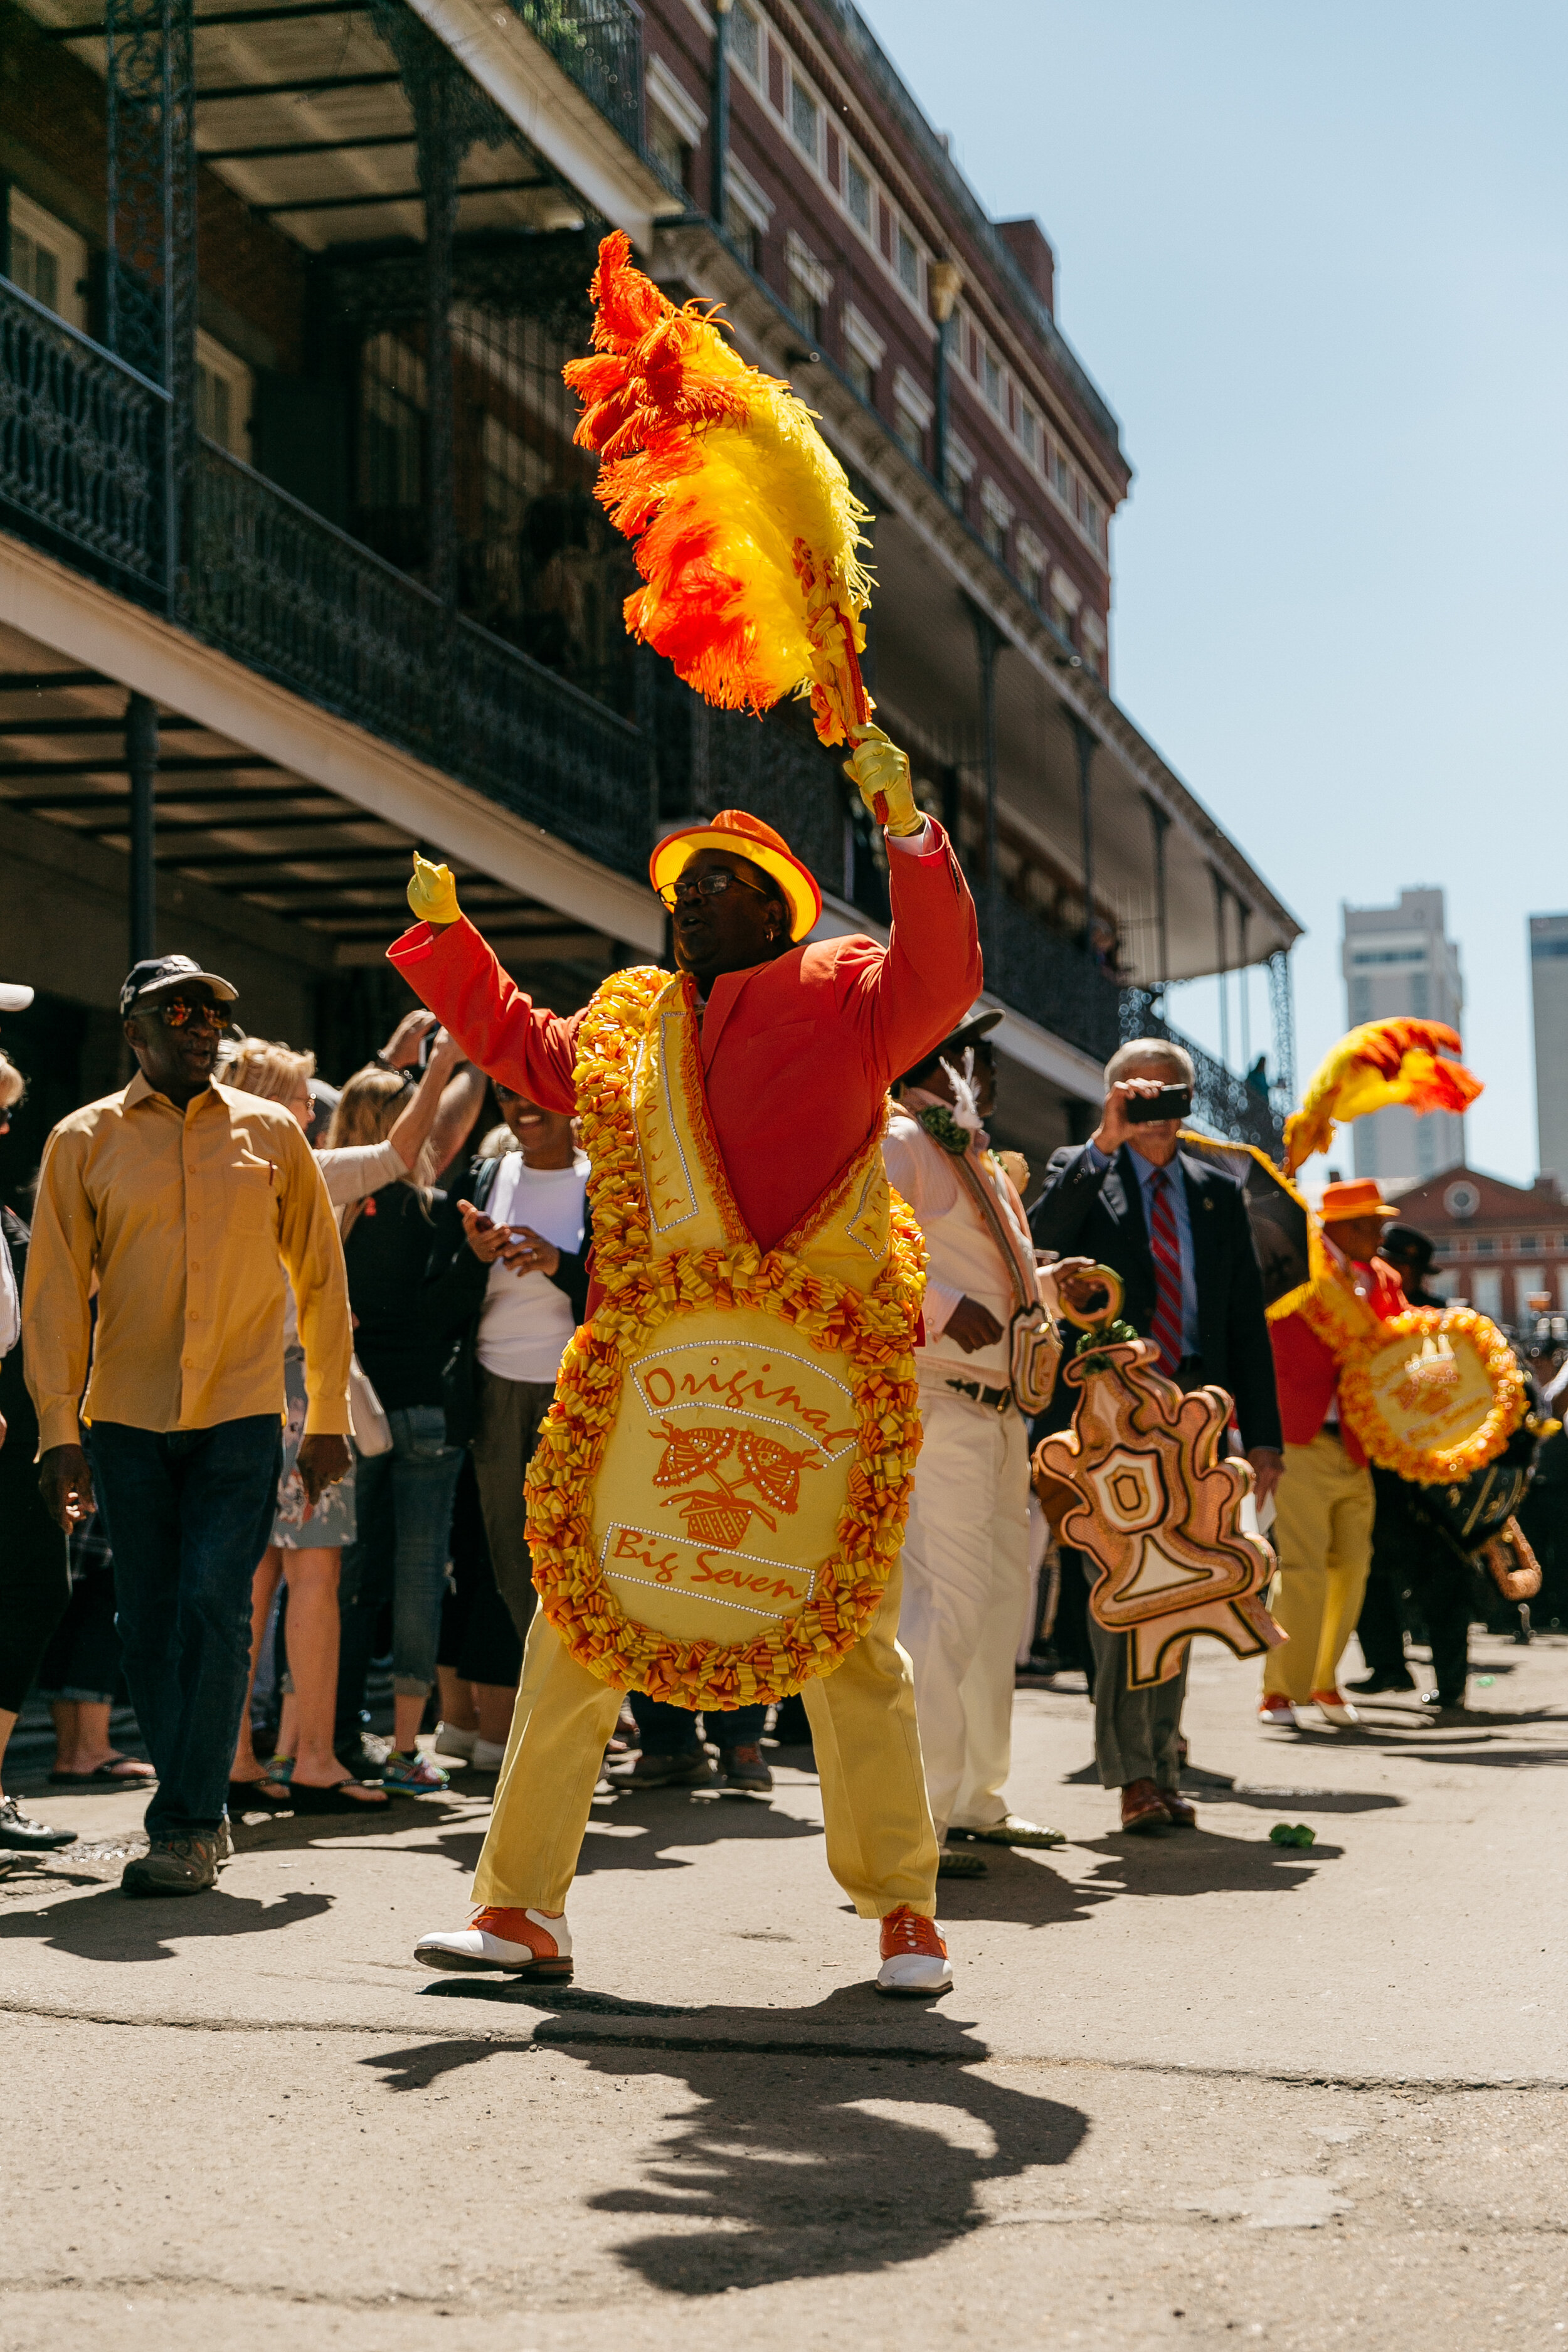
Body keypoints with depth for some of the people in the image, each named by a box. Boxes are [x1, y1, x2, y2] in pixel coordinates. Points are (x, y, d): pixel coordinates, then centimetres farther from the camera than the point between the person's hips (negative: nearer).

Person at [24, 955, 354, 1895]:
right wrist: (60, 1431, -2)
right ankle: (203, 1815, 16)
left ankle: (185, 1828, -6)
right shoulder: (84, 1142, 5)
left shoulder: (270, 1133, 7)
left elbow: (321, 1278, 11)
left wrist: (329, 1419, 9)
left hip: (242, 1411, -1)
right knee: (149, 1624, 3)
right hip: (126, 1418, 1)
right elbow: (57, 1290, 4)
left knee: (214, 1607, -11)